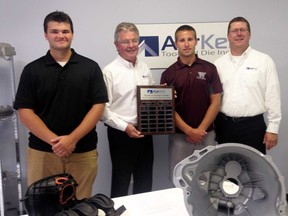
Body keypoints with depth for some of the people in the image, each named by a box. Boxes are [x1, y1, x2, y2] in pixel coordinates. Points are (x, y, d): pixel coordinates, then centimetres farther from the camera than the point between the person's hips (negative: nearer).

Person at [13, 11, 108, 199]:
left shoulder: (90, 67, 2)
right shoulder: (32, 70, 3)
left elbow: (98, 106, -3)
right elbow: (25, 112, -2)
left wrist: (72, 139, -14)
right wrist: (53, 140, -14)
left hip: (83, 152, 0)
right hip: (42, 152, 1)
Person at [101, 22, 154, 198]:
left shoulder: (145, 68, 8)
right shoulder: (110, 71, -11)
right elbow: (103, 109, -15)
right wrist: (125, 126, -20)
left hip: (145, 133, 6)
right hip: (122, 134, -6)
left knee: (145, 181, 18)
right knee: (121, 182, 8)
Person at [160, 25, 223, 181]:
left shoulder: (209, 68, 1)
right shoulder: (168, 74, 0)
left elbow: (216, 102, -2)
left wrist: (201, 129, -10)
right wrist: (189, 130, -13)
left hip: (206, 135, 1)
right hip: (179, 136, 0)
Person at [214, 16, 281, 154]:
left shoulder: (264, 61, 0)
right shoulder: (219, 64, 8)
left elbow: (273, 97, -2)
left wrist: (272, 128, -6)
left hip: (253, 126, -2)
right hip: (224, 126, 3)